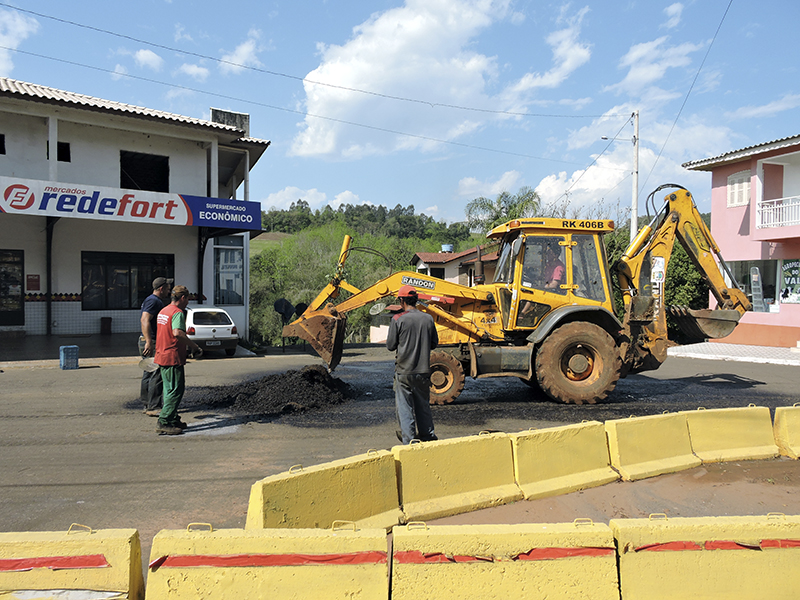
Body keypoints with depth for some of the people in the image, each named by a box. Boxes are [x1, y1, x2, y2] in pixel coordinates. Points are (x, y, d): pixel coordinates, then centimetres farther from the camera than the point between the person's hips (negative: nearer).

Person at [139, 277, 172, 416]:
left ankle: (148, 405, 20)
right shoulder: (154, 301, -13)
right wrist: (149, 342, -32)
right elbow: (145, 321, -25)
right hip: (151, 343, -11)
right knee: (157, 375, -10)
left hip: (150, 343, 11)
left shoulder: (156, 301, 20)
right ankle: (154, 407, -7)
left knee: (149, 374, 13)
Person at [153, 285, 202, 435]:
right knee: (176, 390, -6)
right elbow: (177, 333, -31)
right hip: (173, 358, -10)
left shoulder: (163, 311, 16)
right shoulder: (177, 313, -15)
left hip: (161, 356, 10)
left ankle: (173, 419, 23)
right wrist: (194, 346, -25)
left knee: (169, 389, 17)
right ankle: (164, 423, -7)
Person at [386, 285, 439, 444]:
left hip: (404, 371, -4)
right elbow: (434, 343, 10)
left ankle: (408, 439, 7)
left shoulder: (398, 319, -10)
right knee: (423, 404, 18)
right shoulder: (428, 319, 1)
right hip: (423, 370, 4)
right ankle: (428, 435, 28)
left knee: (404, 406, 5)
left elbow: (390, 345, -5)